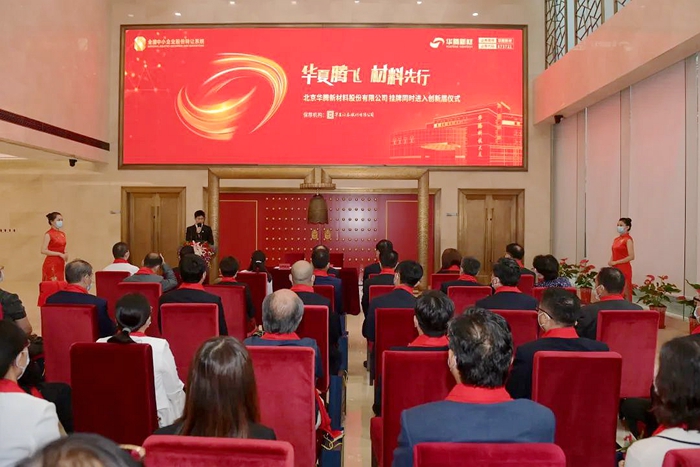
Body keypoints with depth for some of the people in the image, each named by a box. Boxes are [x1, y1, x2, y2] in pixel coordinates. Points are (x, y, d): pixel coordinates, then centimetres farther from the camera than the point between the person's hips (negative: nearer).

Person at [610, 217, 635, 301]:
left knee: (624, 293, -2)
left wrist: (615, 262, -14)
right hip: (615, 269, 7)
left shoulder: (628, 239, -8)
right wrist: (611, 262, 0)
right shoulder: (616, 239, 14)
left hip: (624, 269, -7)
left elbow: (631, 257, -17)